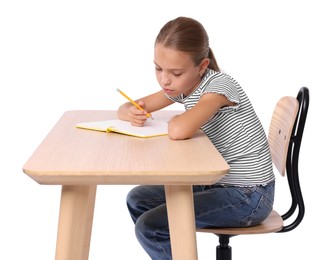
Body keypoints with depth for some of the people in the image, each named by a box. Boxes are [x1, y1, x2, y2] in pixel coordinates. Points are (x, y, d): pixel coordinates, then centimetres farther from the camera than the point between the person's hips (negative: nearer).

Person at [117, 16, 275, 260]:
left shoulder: (219, 84, -23)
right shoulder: (182, 85, 2)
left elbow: (179, 131, -40)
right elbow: (125, 108, 11)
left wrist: (175, 120, -16)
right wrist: (132, 113, -14)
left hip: (249, 195, -9)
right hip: (218, 183, 9)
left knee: (149, 227, -15)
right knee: (138, 200, 11)